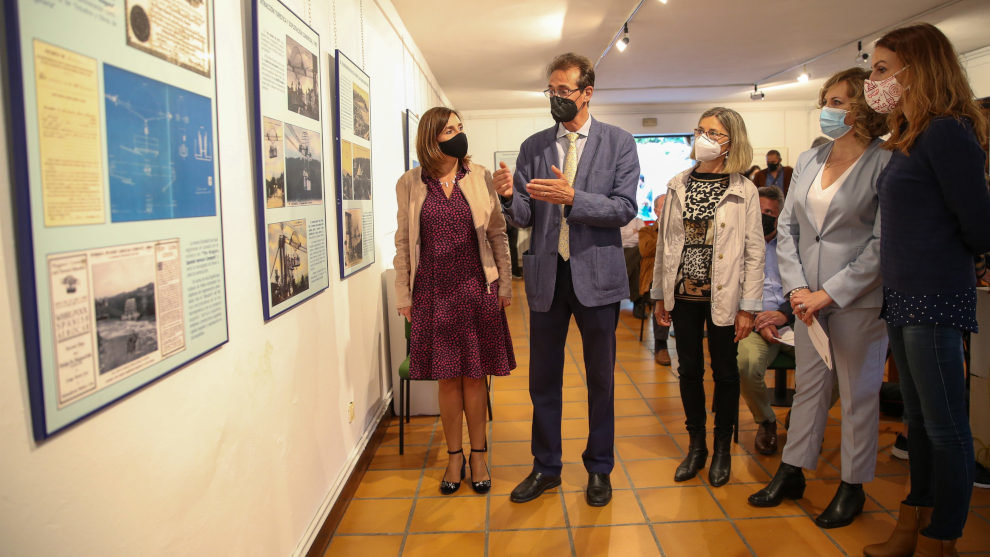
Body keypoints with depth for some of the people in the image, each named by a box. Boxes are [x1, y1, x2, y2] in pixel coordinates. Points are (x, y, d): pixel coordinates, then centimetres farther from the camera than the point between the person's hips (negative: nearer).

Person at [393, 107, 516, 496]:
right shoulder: (410, 184, 2)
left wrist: (504, 284, 2)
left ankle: (478, 456, 23)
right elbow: (403, 243, 5)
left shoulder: (480, 177, 2)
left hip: (476, 289, 0)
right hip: (433, 292, 0)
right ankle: (454, 457, 24)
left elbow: (497, 234, 4)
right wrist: (403, 295, 3)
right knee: (447, 377, 8)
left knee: (475, 375, 8)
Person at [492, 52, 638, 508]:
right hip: (546, 275, 3)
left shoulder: (619, 143, 0)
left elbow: (624, 208, -10)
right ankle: (545, 467, 30)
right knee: (543, 379, 12)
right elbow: (525, 216, 3)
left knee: (600, 379, 11)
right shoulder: (533, 146, 7)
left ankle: (599, 469, 30)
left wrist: (572, 197, -23)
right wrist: (509, 196, -19)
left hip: (596, 274, -2)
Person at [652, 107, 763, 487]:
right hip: (684, 295, 3)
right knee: (689, 370, 11)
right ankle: (696, 445, 28)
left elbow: (754, 251, -5)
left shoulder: (743, 191, -4)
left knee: (724, 372, 9)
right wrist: (660, 295, 6)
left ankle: (722, 449, 27)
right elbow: (665, 241, 6)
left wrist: (748, 307, -8)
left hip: (723, 296, -2)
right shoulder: (678, 186, 5)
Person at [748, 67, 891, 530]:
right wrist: (796, 287, -3)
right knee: (808, 384, 14)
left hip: (858, 299, -5)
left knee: (858, 394, 8)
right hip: (809, 297, 5)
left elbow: (882, 244, -14)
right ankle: (791, 473, 26)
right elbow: (786, 227, 7)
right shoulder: (808, 160, 8)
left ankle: (853, 487, 23)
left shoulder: (885, 165, -9)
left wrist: (829, 293, -16)